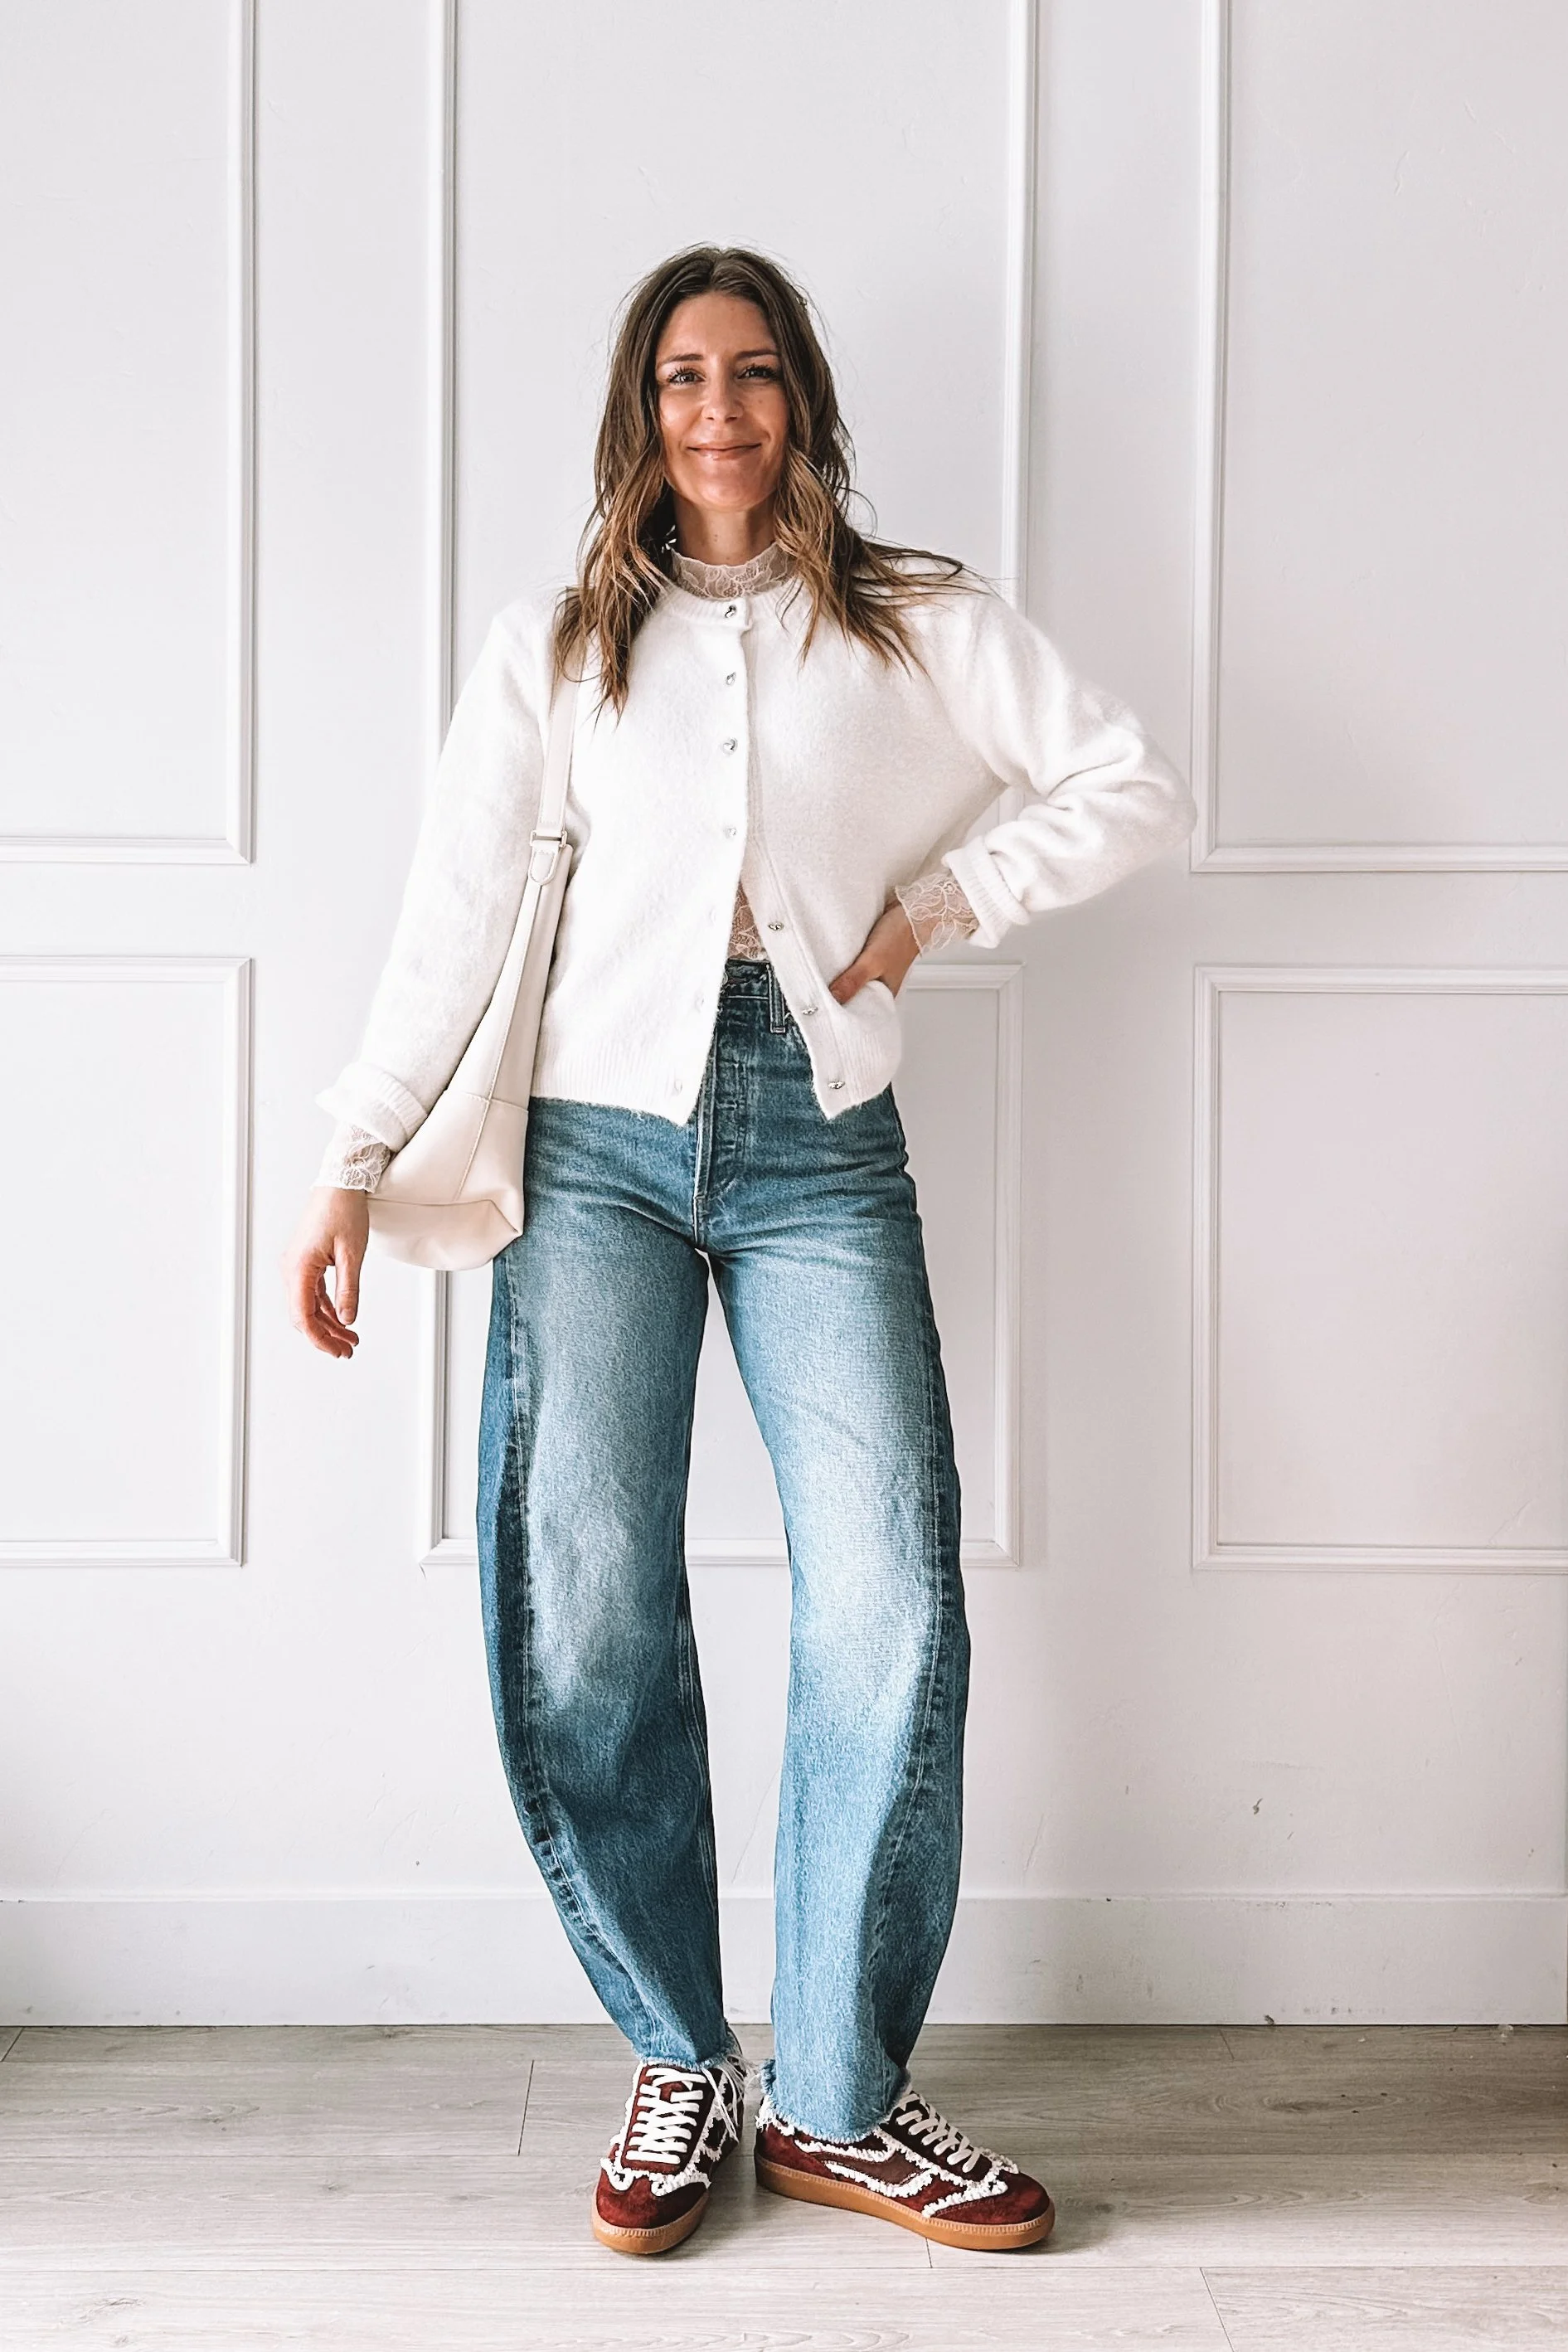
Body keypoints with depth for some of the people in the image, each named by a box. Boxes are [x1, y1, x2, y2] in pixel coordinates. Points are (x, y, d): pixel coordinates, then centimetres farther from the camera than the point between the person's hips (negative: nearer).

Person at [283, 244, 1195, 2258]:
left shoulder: (913, 626, 13)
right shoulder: (554, 646, 15)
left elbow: (1135, 788, 12)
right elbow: (453, 917, 9)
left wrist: (939, 904, 1)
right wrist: (355, 1158, 1)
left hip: (820, 1145, 0)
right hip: (602, 1134, 1)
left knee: (891, 1607, -11)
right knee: (585, 1613, -7)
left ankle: (843, 2102, 3)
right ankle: (678, 2066, 10)